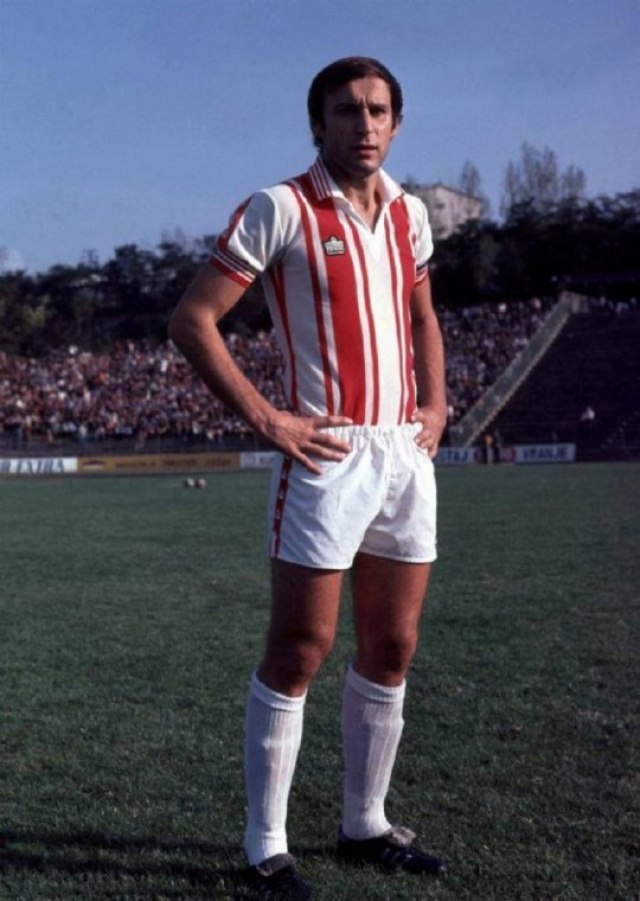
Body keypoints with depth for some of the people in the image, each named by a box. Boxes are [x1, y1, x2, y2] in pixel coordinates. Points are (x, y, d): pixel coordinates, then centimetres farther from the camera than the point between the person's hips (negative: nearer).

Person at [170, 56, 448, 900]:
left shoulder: (409, 213, 12)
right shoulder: (280, 209, -7)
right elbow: (192, 319, -10)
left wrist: (435, 407, 14)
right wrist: (265, 418, -15)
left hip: (406, 453, 7)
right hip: (328, 453, -6)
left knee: (392, 647, 11)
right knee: (301, 648, -4)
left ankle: (366, 823, 25)